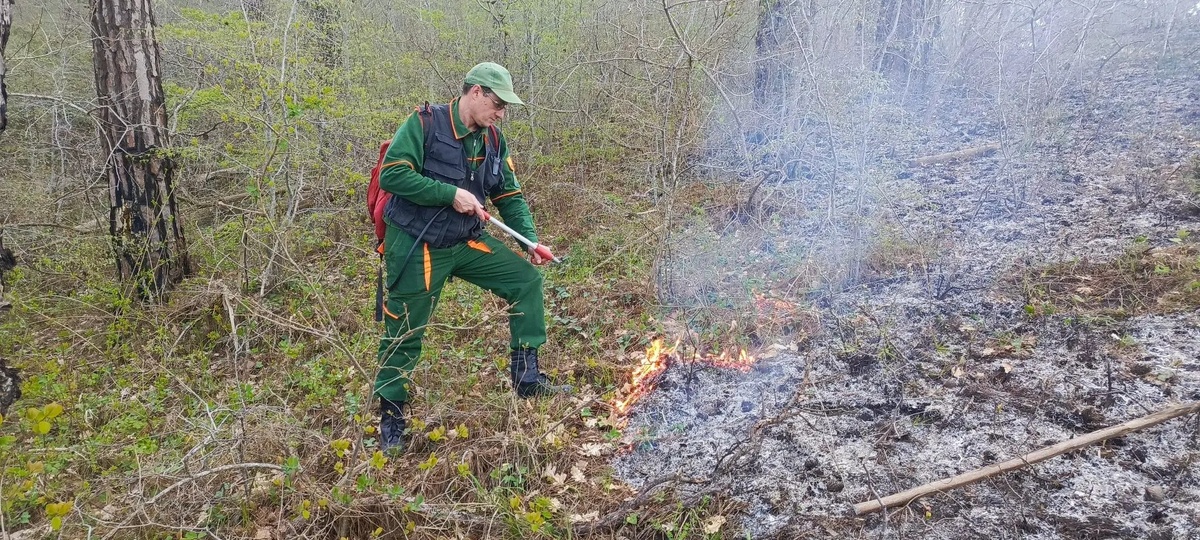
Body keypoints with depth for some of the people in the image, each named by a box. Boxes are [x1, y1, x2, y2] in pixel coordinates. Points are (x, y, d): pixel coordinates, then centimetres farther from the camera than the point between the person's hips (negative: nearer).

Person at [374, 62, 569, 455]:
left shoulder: (492, 141, 6)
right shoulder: (425, 123, -13)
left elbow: (510, 197, 9)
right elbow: (391, 174, -21)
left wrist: (531, 241, -5)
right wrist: (451, 193, -23)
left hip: (466, 242, 6)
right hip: (416, 248, -6)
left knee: (526, 278, 2)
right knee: (403, 336, 3)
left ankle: (526, 377, 12)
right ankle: (390, 418, 24)